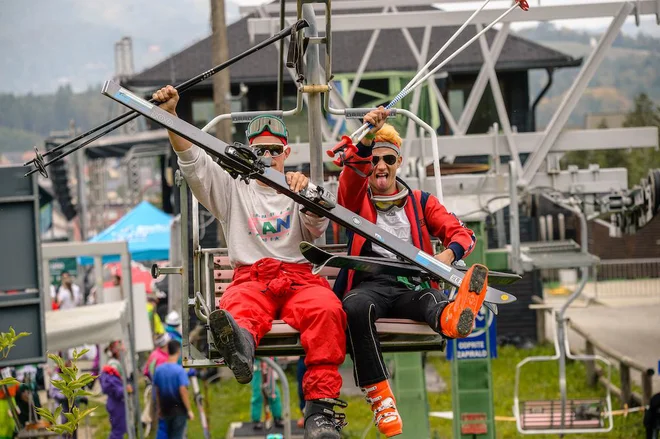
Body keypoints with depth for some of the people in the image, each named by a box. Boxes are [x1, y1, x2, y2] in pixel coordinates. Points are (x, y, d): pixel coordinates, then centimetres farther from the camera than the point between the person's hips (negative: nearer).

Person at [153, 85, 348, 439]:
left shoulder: (299, 192, 24)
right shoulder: (234, 189, 25)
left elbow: (316, 229, 4)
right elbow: (192, 161, 11)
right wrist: (170, 115, -4)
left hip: (299, 279, 0)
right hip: (251, 279, 0)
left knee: (327, 309, -35)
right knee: (238, 307, -38)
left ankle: (321, 405, -46)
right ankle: (239, 342, -77)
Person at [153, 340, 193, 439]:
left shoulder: (159, 369, 1)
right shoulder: (180, 370, -16)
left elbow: (156, 391, 7)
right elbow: (183, 391, -21)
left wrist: (159, 408, 18)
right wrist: (189, 410, -13)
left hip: (165, 410, 5)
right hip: (179, 410, -5)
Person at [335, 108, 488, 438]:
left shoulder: (421, 202, 25)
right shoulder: (356, 199, 20)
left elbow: (461, 232, 14)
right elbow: (353, 172, -4)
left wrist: (449, 253, -11)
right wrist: (366, 138, -24)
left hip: (412, 286, 1)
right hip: (369, 284, -1)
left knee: (433, 300, -38)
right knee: (355, 307, -39)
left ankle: (452, 318, -77)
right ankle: (379, 397, -45)